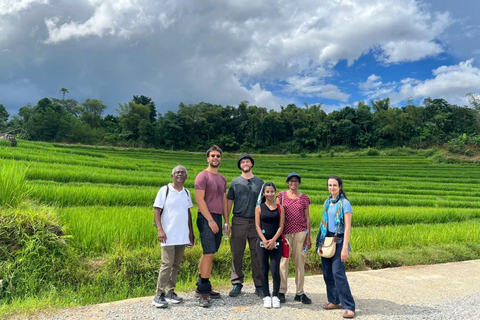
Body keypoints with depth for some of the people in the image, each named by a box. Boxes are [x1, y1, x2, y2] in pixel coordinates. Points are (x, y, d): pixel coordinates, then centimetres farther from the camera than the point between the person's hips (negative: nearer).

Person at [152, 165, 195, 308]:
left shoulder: (186, 192, 13)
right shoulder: (165, 190, -2)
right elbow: (156, 210, -6)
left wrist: (191, 232, 15)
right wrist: (160, 230, -15)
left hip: (182, 235, 6)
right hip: (168, 235, -5)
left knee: (176, 264, 11)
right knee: (167, 264, -8)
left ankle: (170, 292, 22)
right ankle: (159, 295, 1)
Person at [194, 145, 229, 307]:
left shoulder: (222, 179, 18)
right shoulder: (202, 176, -5)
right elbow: (199, 200, -12)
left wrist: (227, 221, 17)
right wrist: (210, 220, -16)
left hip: (217, 218, 7)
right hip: (206, 219, -7)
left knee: (208, 254, 10)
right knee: (209, 253, -12)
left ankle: (202, 286, 18)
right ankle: (203, 291, -5)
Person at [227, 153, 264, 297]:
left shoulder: (260, 182, 11)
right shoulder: (235, 182, 9)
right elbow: (229, 202, 8)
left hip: (256, 222, 1)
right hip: (239, 222, 0)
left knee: (257, 254, 4)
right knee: (237, 254, 3)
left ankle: (259, 285, 14)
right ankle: (237, 284, 16)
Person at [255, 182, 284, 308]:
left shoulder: (280, 208, 5)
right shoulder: (259, 208, 4)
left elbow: (281, 226, 0)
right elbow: (258, 226, 0)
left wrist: (273, 240, -11)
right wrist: (264, 241, -11)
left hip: (276, 242, 0)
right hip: (262, 242, 1)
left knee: (275, 270, -5)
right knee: (264, 269, 4)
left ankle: (275, 296, 12)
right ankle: (266, 296, 17)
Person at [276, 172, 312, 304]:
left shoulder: (304, 198, 7)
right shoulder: (281, 196, 5)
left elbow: (307, 218, 9)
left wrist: (308, 237, 5)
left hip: (300, 233, 1)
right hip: (285, 232, -1)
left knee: (300, 262, 5)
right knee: (283, 261, 0)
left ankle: (300, 293, 16)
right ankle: (281, 292, 12)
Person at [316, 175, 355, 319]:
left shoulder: (344, 203, -9)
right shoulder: (327, 202, 10)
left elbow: (347, 227, -13)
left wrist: (345, 248, -18)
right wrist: (320, 242, 13)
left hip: (339, 240, -6)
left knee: (338, 273, -12)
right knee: (327, 273, 8)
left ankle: (349, 307, -4)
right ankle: (334, 301, 22)